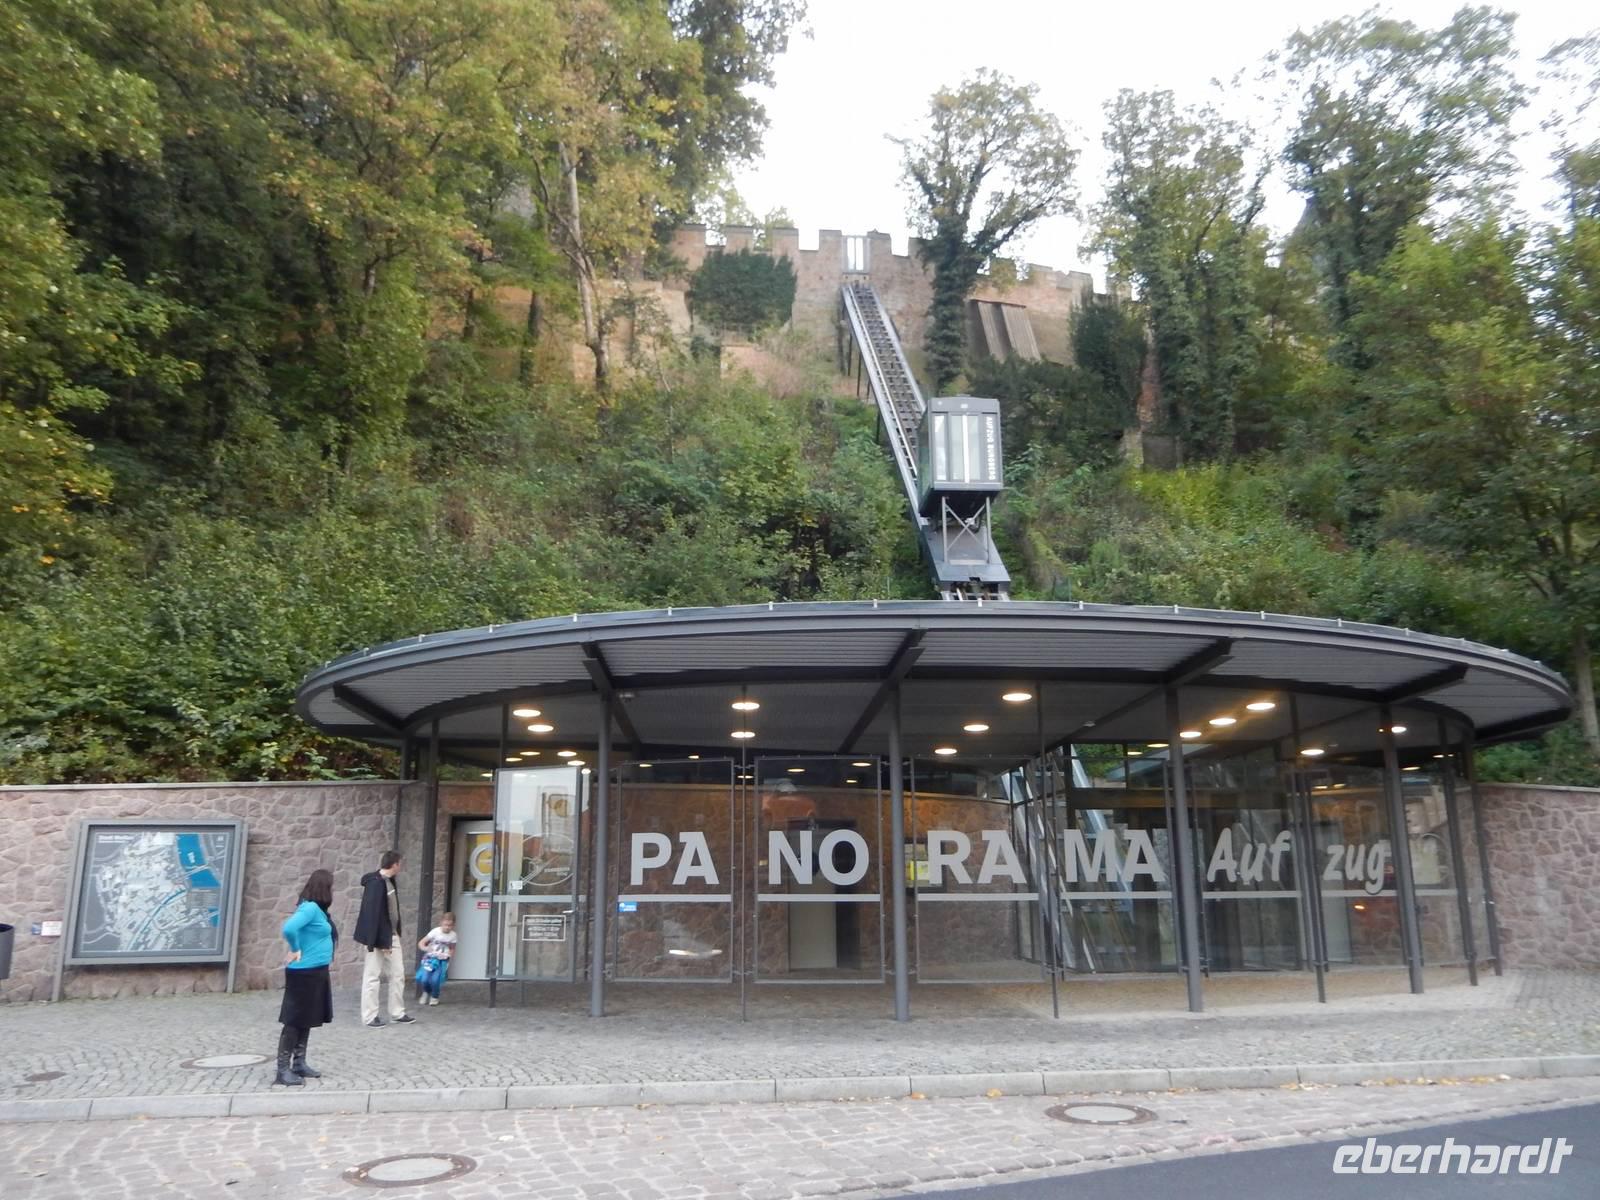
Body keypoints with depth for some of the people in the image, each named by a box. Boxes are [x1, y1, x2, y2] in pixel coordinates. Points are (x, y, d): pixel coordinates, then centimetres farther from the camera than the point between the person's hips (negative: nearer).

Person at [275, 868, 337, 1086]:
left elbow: (292, 927, 24)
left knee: (307, 1019, 14)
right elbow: (289, 929, -33)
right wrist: (295, 950, -19)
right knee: (295, 1020, -4)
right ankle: (283, 1069, 2)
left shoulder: (316, 909, 10)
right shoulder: (310, 908, -19)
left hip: (315, 972, 9)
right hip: (304, 973, -9)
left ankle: (299, 1063, 23)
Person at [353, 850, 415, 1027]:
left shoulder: (389, 881, 9)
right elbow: (372, 913, -23)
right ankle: (369, 1016, 10)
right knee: (372, 976, 2)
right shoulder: (375, 883, -20)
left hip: (392, 935, 9)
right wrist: (375, 941, -23)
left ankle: (397, 1013, 20)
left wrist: (396, 933, 12)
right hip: (379, 937, -9)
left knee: (398, 974, 12)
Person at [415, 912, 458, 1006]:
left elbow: (452, 949, 10)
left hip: (442, 960, 0)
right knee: (424, 979, -18)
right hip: (430, 958, 0)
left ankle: (435, 997, 11)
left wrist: (448, 954, -11)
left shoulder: (453, 935, -4)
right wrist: (425, 948, -31)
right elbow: (420, 943, -10)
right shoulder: (435, 932, -11)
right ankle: (426, 992, 19)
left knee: (435, 980, -21)